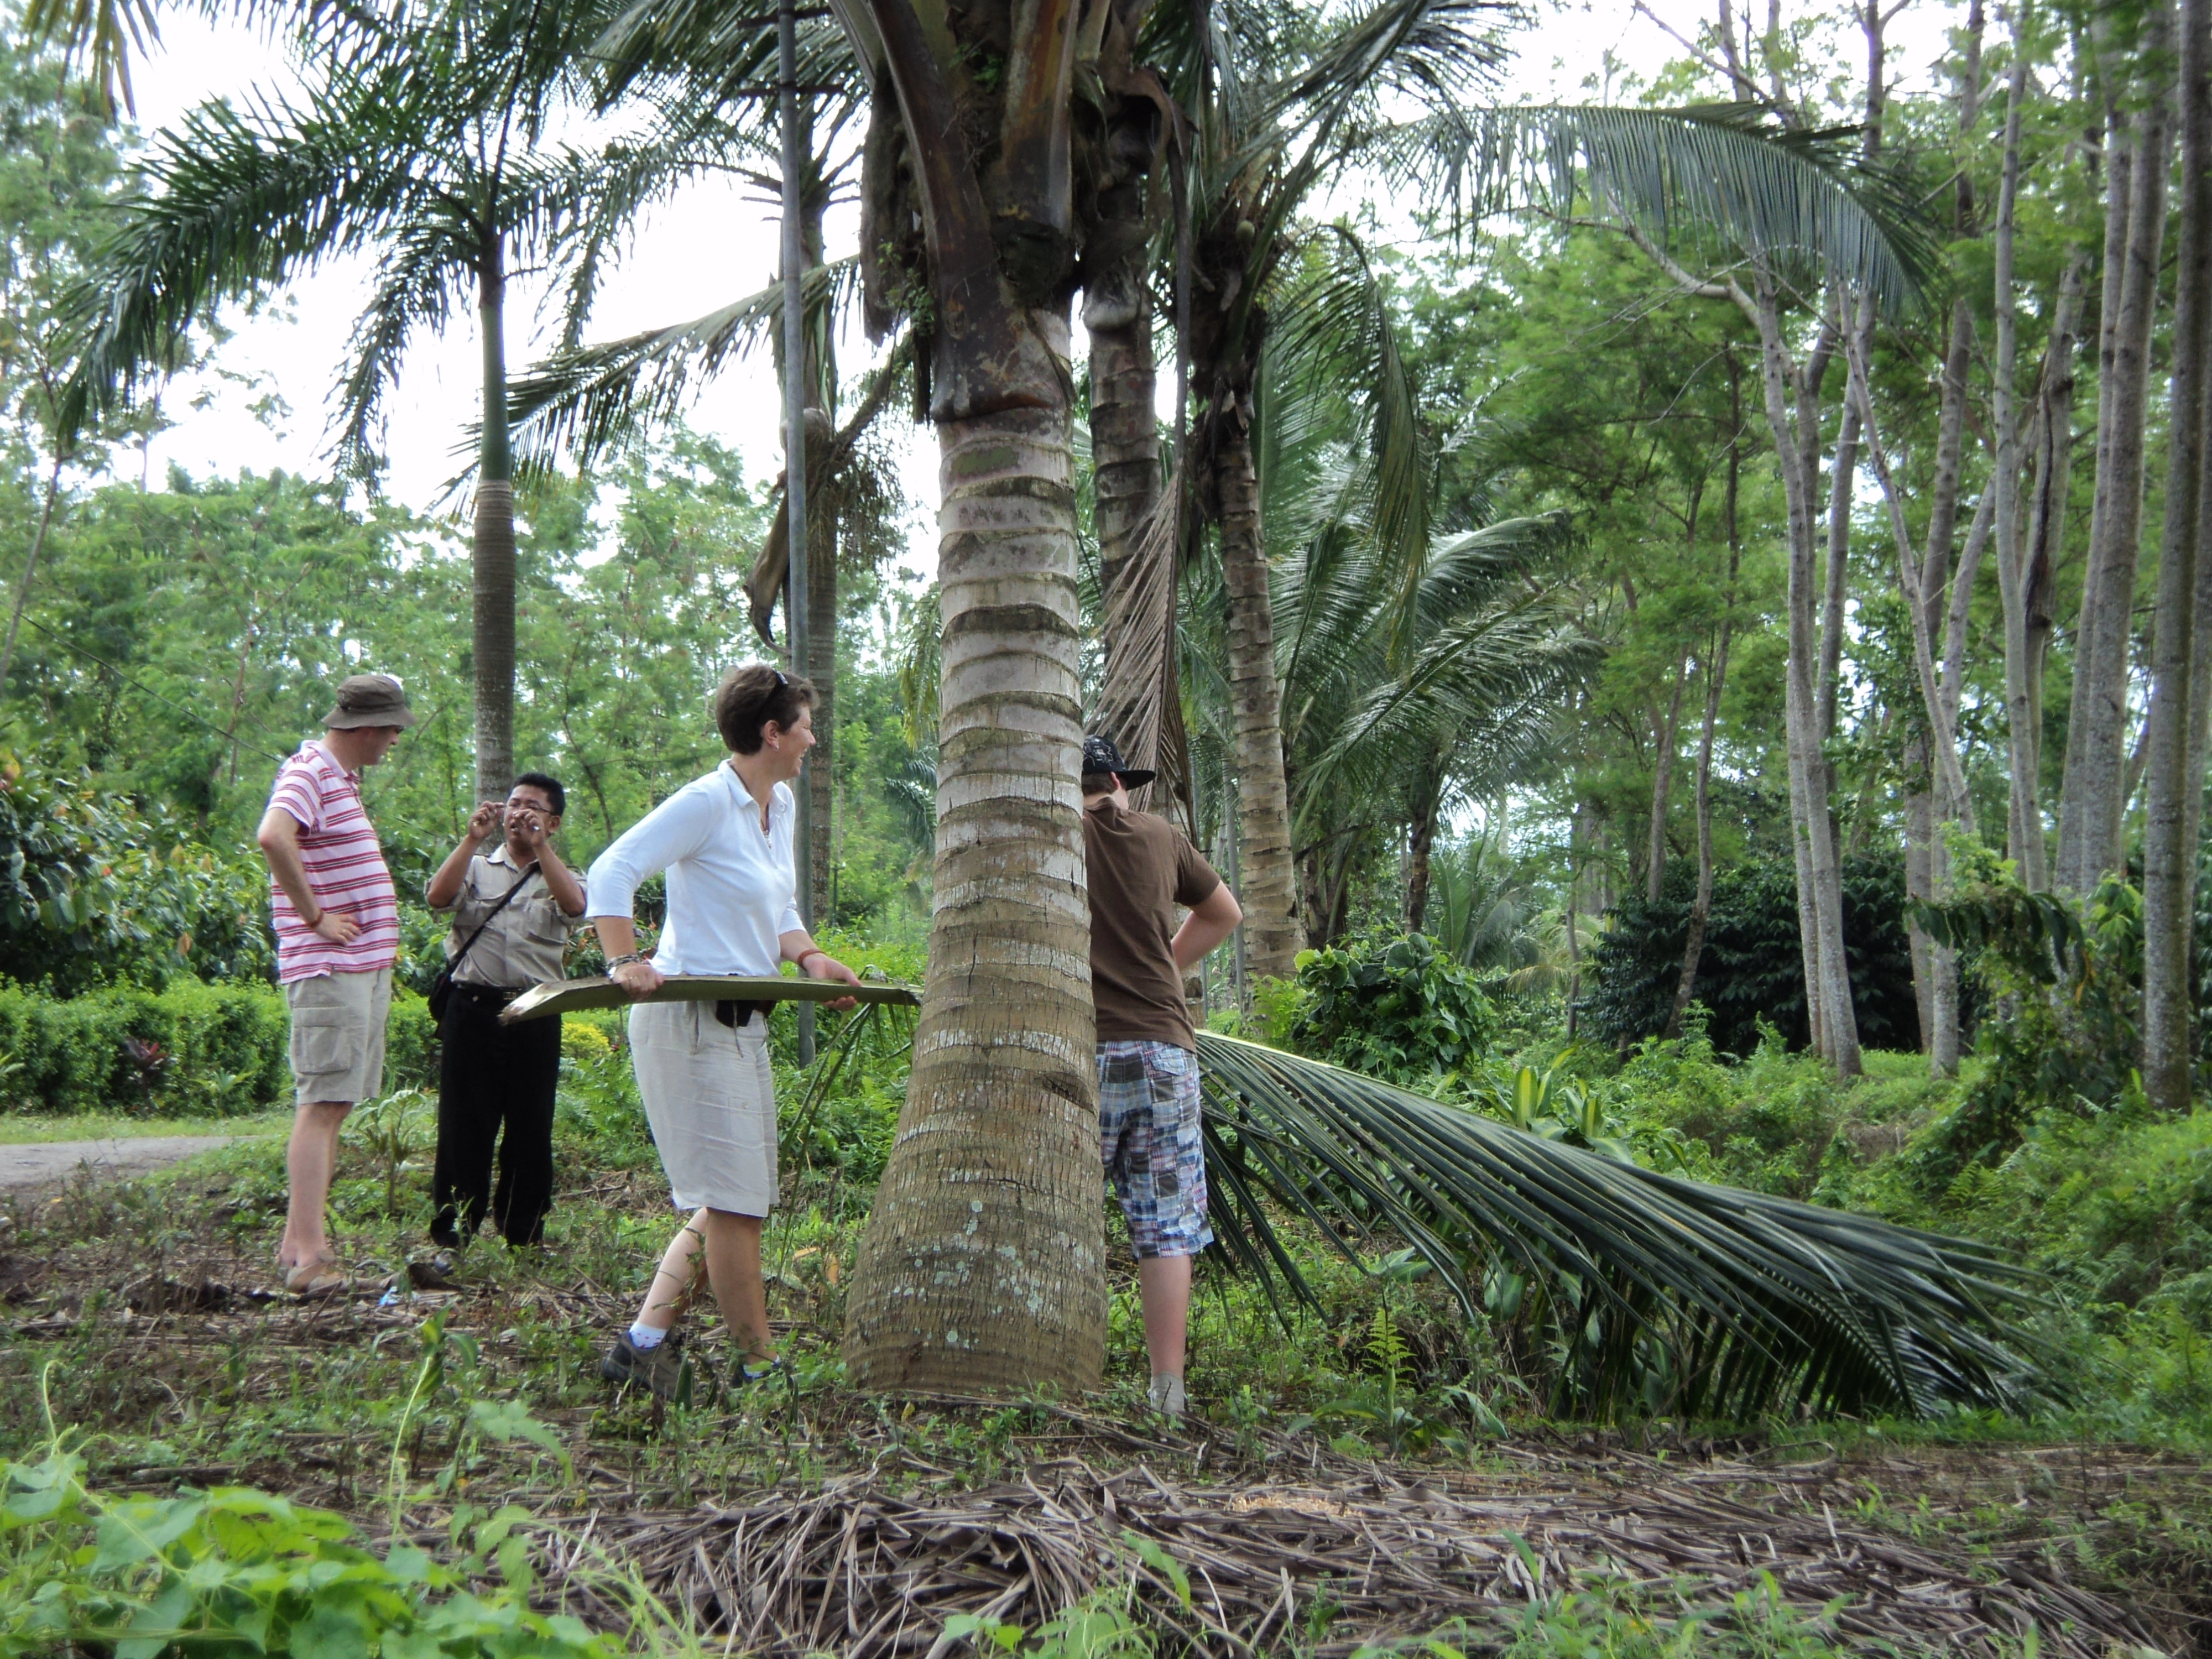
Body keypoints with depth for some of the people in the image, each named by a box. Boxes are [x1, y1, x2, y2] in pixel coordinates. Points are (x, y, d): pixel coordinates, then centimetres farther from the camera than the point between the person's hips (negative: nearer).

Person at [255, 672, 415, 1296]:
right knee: (322, 1104, -11)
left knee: (336, 1104, 11)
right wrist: (315, 917, -23)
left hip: (366, 966, 10)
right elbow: (273, 836, -31)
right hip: (329, 969, -10)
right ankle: (308, 1256, -11)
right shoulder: (309, 773, -12)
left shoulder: (343, 778, 19)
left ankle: (299, 1243, 16)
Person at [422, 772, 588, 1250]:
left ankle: (523, 1234, 12)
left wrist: (541, 847, -12)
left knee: (531, 1125, 3)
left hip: (536, 1013, 0)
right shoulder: (476, 868, 15)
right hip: (473, 1008, 0)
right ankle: (453, 1234, 6)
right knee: (464, 1121, 0)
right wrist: (472, 838, -9)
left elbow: (575, 907, -10)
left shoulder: (561, 877, 14)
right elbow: (437, 898, -5)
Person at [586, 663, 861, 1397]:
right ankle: (760, 1364, 5)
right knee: (734, 1200, -5)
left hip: (742, 1024, 10)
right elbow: (610, 874, -18)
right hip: (692, 1021, -10)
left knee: (729, 1201, 11)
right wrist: (625, 963, -26)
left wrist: (809, 956, 1)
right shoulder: (709, 801, -13)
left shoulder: (781, 804, 14)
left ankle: (644, 1342, 15)